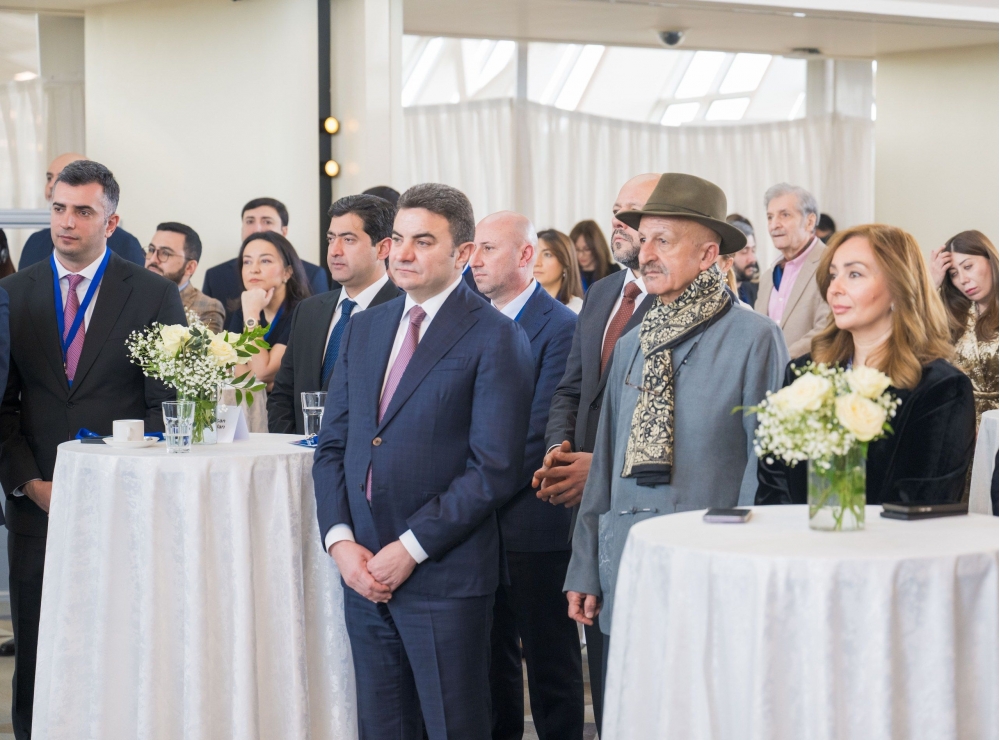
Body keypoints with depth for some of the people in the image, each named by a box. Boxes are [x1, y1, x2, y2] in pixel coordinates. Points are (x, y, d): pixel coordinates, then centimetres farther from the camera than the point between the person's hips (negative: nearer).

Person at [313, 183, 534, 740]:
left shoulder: (496, 338, -7)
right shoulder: (365, 329, 14)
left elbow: (494, 468, -13)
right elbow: (333, 446, 13)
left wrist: (411, 548, -15)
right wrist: (341, 540, -2)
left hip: (444, 574, -6)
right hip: (364, 570, 6)